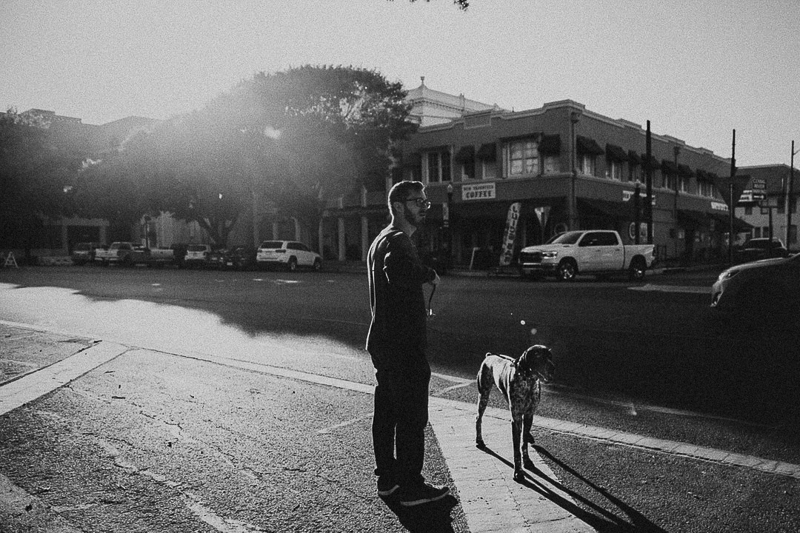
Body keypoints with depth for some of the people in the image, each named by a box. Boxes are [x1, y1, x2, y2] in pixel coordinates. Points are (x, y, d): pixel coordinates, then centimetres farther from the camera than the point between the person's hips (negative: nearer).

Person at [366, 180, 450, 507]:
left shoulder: (382, 239, 17)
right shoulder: (397, 240, -17)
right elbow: (398, 272, -40)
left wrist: (419, 310, 22)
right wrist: (429, 274, -23)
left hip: (382, 341, 10)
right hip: (403, 345, -10)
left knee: (386, 412, 16)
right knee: (412, 417, 0)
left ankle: (387, 478, 27)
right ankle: (411, 487, 10)